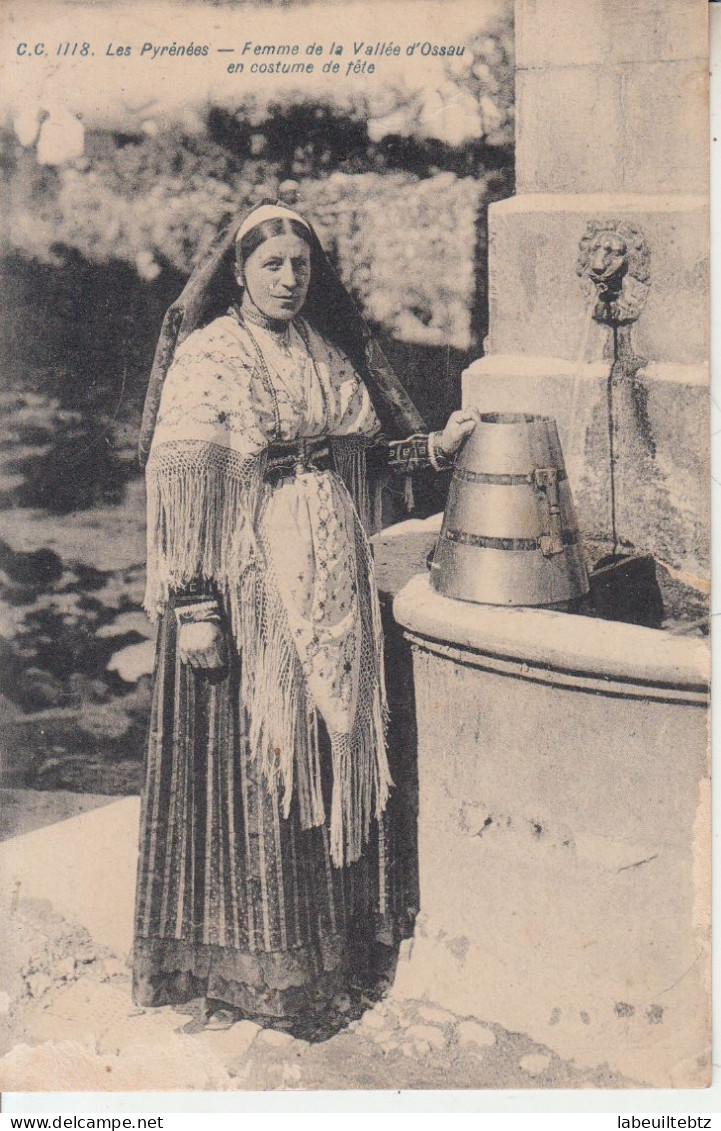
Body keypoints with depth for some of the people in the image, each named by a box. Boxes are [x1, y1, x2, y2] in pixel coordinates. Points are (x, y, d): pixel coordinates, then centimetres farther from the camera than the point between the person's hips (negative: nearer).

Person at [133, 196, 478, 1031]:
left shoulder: (336, 352, 10)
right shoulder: (206, 359, -8)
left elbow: (366, 453, 17)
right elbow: (178, 488, -13)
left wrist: (436, 446, 1)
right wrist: (192, 607, -18)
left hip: (333, 595, 6)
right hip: (248, 595, -6)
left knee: (330, 751, 13)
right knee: (247, 764, 2)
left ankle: (329, 932, 30)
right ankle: (245, 968, 18)